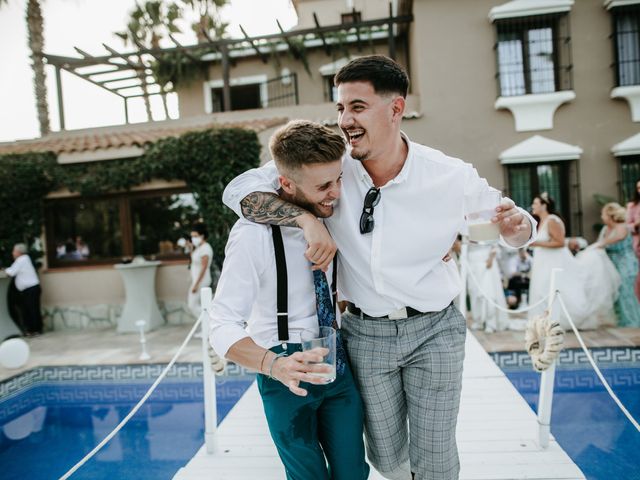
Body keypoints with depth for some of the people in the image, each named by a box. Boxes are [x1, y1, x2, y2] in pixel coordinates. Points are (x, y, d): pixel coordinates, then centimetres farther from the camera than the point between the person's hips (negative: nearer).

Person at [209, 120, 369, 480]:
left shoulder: (331, 215, -5)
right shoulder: (254, 234, -22)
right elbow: (223, 327, -23)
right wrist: (275, 365, -39)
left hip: (335, 359, 5)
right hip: (286, 367, -4)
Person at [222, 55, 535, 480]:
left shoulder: (453, 178, -13)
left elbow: (514, 225, 2)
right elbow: (240, 190, -13)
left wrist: (517, 226, -23)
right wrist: (307, 218, -29)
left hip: (435, 330, -1)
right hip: (366, 332, 1)